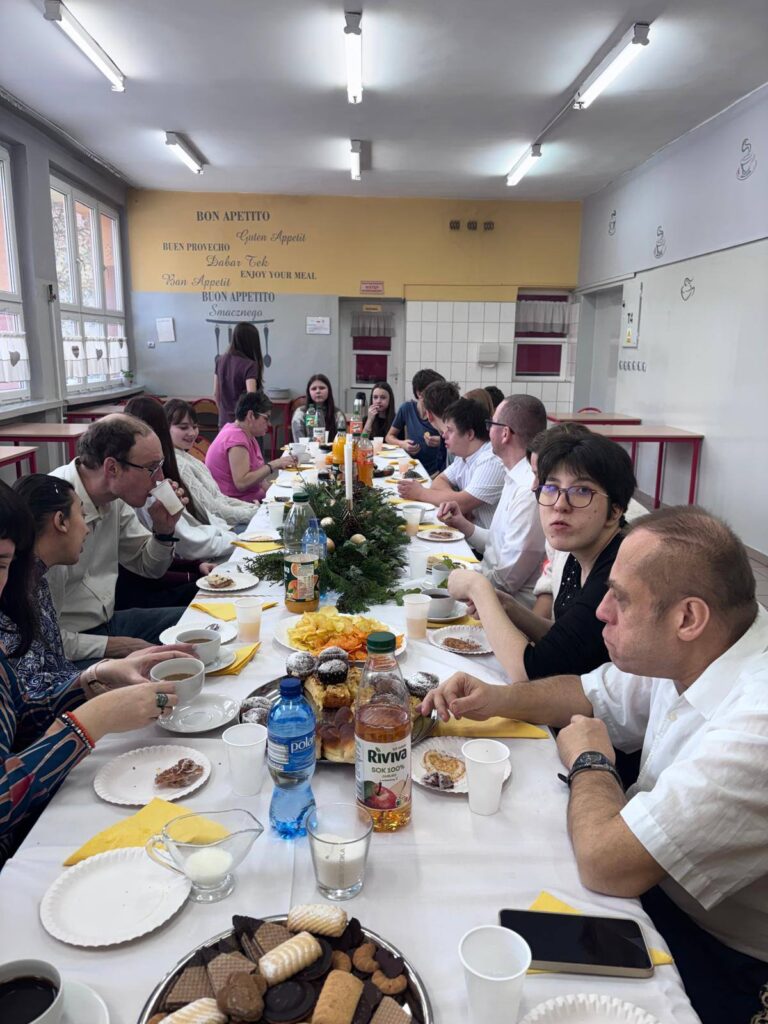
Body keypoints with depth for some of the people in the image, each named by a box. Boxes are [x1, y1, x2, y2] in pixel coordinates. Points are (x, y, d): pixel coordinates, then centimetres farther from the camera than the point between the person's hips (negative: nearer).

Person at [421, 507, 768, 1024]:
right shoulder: (689, 649, -9)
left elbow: (606, 864, -36)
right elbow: (595, 696, 8)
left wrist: (590, 761, -16)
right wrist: (498, 699, -8)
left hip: (714, 958, -6)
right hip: (651, 875, 7)